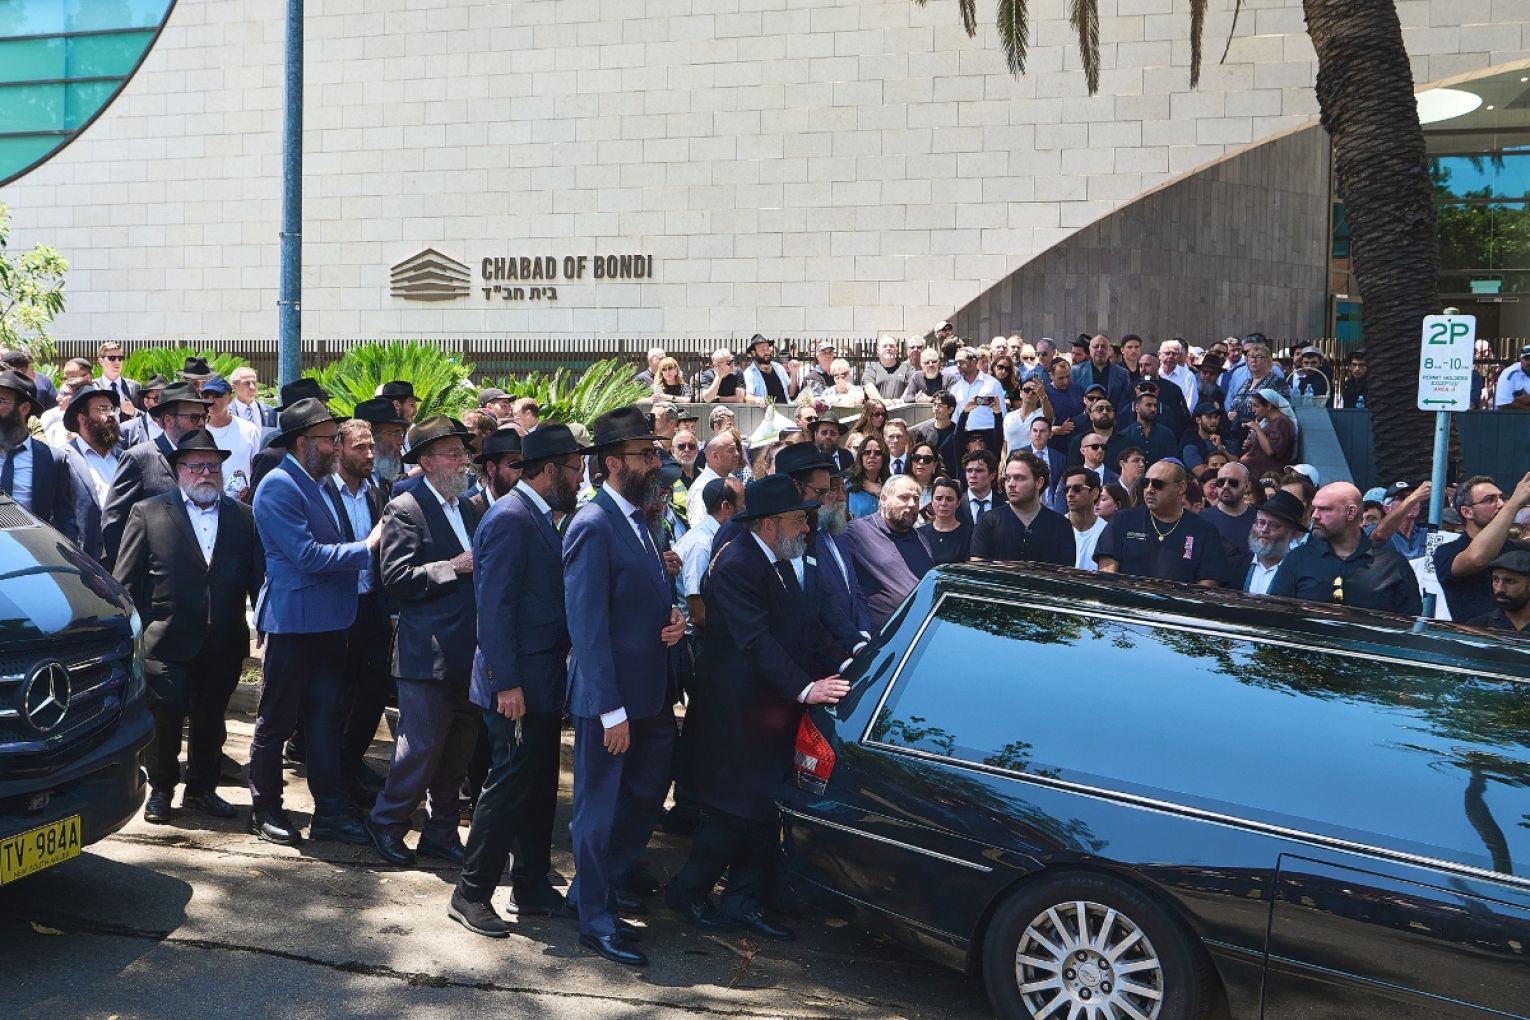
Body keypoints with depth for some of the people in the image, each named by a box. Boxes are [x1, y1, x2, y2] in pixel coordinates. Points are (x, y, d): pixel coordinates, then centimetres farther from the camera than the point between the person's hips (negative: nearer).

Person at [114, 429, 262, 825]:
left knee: (211, 720, 13)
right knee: (166, 717, 1)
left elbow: (259, 578, 4)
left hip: (224, 644, 3)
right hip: (167, 641, -2)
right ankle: (160, 790, 23)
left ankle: (201, 788, 30)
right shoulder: (148, 513, 1)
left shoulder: (243, 517, 7)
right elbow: (125, 581, 0)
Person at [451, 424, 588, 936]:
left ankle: (531, 887, 25)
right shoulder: (511, 518, -16)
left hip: (543, 681, 9)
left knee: (539, 787, 15)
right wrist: (507, 683, -22)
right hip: (519, 683, -9)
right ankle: (471, 893, 11)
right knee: (510, 785, -2)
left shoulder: (538, 518, 13)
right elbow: (495, 606, -21)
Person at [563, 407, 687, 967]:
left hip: (650, 690, 9)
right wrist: (611, 712, -22)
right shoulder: (593, 527, -19)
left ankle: (609, 879, 41)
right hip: (611, 696, -9)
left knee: (646, 794, 21)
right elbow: (589, 628, -22)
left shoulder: (638, 519, 9)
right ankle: (596, 919, 20)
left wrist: (673, 618, -2)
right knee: (601, 806, 6)